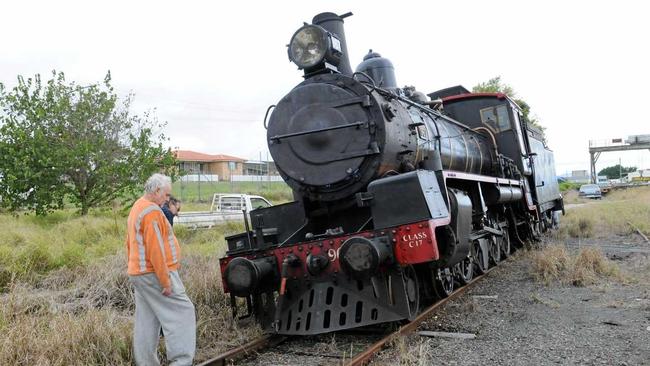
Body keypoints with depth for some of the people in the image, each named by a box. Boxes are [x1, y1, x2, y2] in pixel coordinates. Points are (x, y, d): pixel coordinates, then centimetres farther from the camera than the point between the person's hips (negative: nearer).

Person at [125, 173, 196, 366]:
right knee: (182, 312, -7)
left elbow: (130, 244, 22)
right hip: (155, 274, -10)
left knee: (147, 321, 12)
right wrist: (165, 281, -20)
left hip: (138, 274, 10)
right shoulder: (152, 211, -16)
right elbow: (155, 250, -22)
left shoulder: (136, 209, 17)